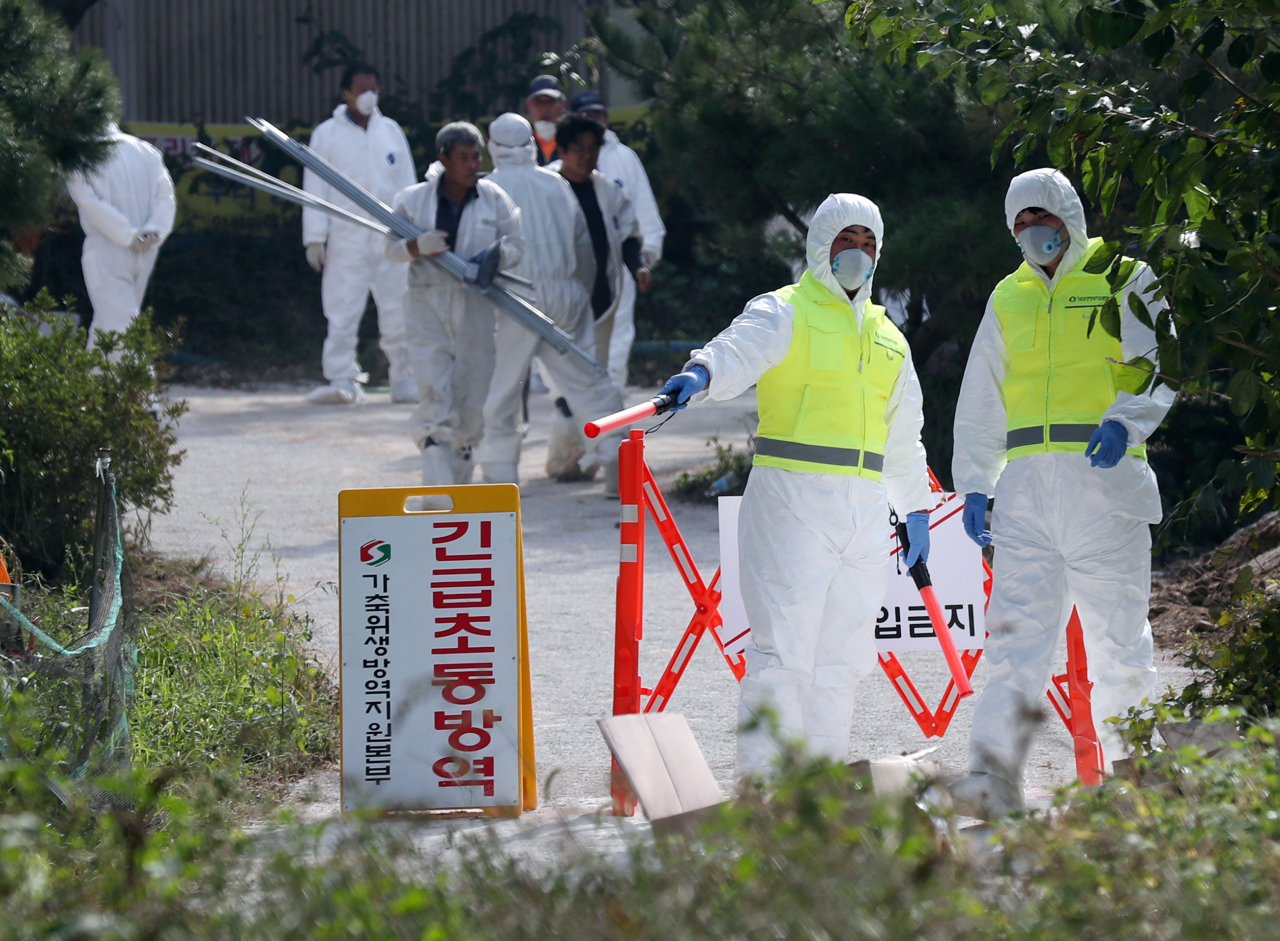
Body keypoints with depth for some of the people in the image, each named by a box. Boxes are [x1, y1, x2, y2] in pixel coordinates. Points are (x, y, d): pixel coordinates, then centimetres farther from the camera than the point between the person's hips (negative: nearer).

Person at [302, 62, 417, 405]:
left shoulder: (390, 131, 12)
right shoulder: (326, 134, 4)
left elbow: (406, 183, 15)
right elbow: (315, 188, 3)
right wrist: (315, 237, -3)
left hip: (391, 238, 2)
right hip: (347, 238, -2)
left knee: (397, 312, 3)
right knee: (342, 312, -7)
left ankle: (406, 380, 9)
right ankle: (342, 379, -5)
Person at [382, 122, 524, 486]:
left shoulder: (494, 199, 4)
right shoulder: (413, 200, 1)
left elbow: (516, 245, 8)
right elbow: (390, 248, 5)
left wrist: (495, 257, -14)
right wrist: (418, 246, -16)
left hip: (476, 309, 2)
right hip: (427, 308, -2)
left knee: (471, 404, 6)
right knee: (435, 398, -14)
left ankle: (461, 481, 23)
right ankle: (438, 490, -18)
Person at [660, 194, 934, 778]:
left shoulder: (887, 336, 22)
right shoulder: (784, 313, 2)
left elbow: (903, 435, 30)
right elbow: (740, 351, -20)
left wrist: (915, 510, 28)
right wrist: (701, 374, -42)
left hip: (864, 507, 6)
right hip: (792, 501, -6)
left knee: (842, 653, 7)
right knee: (784, 648, -12)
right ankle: (760, 782, -12)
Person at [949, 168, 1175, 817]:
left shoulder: (1124, 281, 6)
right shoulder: (1008, 298, 20)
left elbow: (1159, 368, -3)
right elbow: (981, 400, 22)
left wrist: (1125, 420, -21)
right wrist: (973, 484, 13)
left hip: (1103, 478, -3)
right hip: (1028, 482, 3)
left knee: (1116, 635, -1)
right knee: (1016, 627, -7)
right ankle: (996, 775, -14)